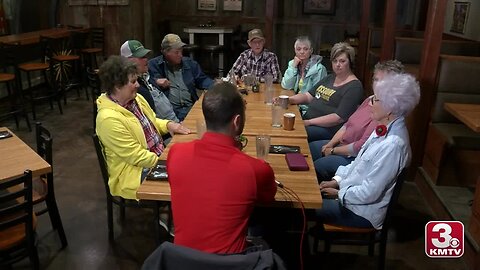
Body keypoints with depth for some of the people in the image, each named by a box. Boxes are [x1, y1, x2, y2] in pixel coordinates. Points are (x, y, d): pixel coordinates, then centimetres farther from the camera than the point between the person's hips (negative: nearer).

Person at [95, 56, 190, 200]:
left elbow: (152, 122, 18)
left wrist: (168, 125, -3)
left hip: (159, 157, 8)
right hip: (137, 173, -8)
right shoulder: (109, 118, -23)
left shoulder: (136, 99, 1)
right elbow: (136, 156, -22)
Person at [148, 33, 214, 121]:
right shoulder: (153, 65, 8)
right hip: (170, 110, -4)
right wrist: (156, 82, -14)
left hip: (191, 107, 4)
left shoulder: (190, 63, 20)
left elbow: (202, 80, 22)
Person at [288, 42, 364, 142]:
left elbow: (339, 118, -16)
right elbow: (308, 95, 17)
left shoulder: (354, 86, -7)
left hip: (328, 129, -8)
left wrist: (309, 122, -19)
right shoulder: (330, 78, 20)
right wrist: (289, 99, -3)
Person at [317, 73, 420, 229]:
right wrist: (338, 180, 3)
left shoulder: (392, 145, -31)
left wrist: (339, 192, -13)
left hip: (363, 212, -8)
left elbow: (369, 193, -27)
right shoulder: (386, 129, -2)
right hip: (354, 192, 8)